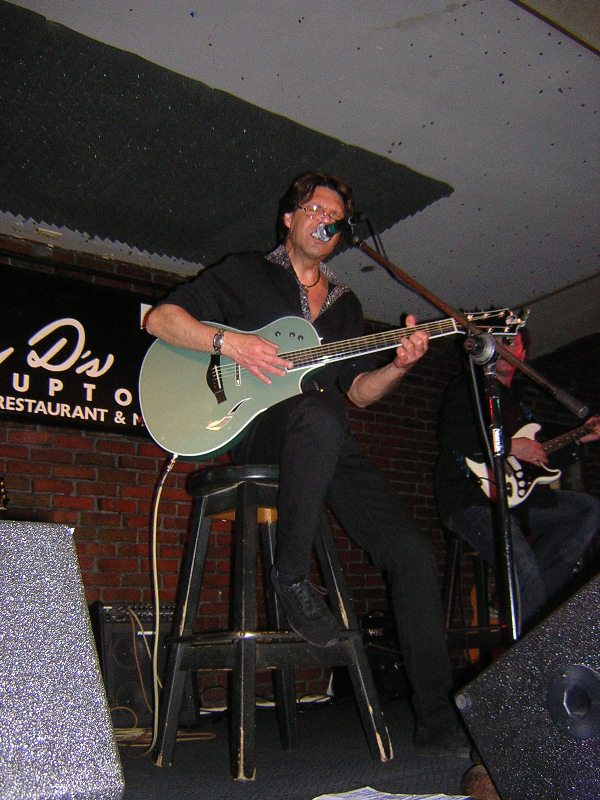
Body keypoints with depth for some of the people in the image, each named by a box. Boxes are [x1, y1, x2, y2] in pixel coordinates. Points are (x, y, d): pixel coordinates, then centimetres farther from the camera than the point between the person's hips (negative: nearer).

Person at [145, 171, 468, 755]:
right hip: (254, 431, -5)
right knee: (320, 416, -41)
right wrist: (228, 341, -13)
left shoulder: (346, 304, 25)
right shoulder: (245, 273, 13)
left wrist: (399, 366, 0)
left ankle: (437, 720, -3)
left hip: (328, 445, 5)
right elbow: (160, 318, 3)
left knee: (411, 551, -12)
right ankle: (292, 576, -22)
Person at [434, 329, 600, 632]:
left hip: (512, 495, 9)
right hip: (471, 497, -9)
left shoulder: (518, 405, 27)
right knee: (523, 569, -27)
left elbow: (540, 462, 30)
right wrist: (510, 445, -15)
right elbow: (451, 435, -18)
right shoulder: (469, 387, 1)